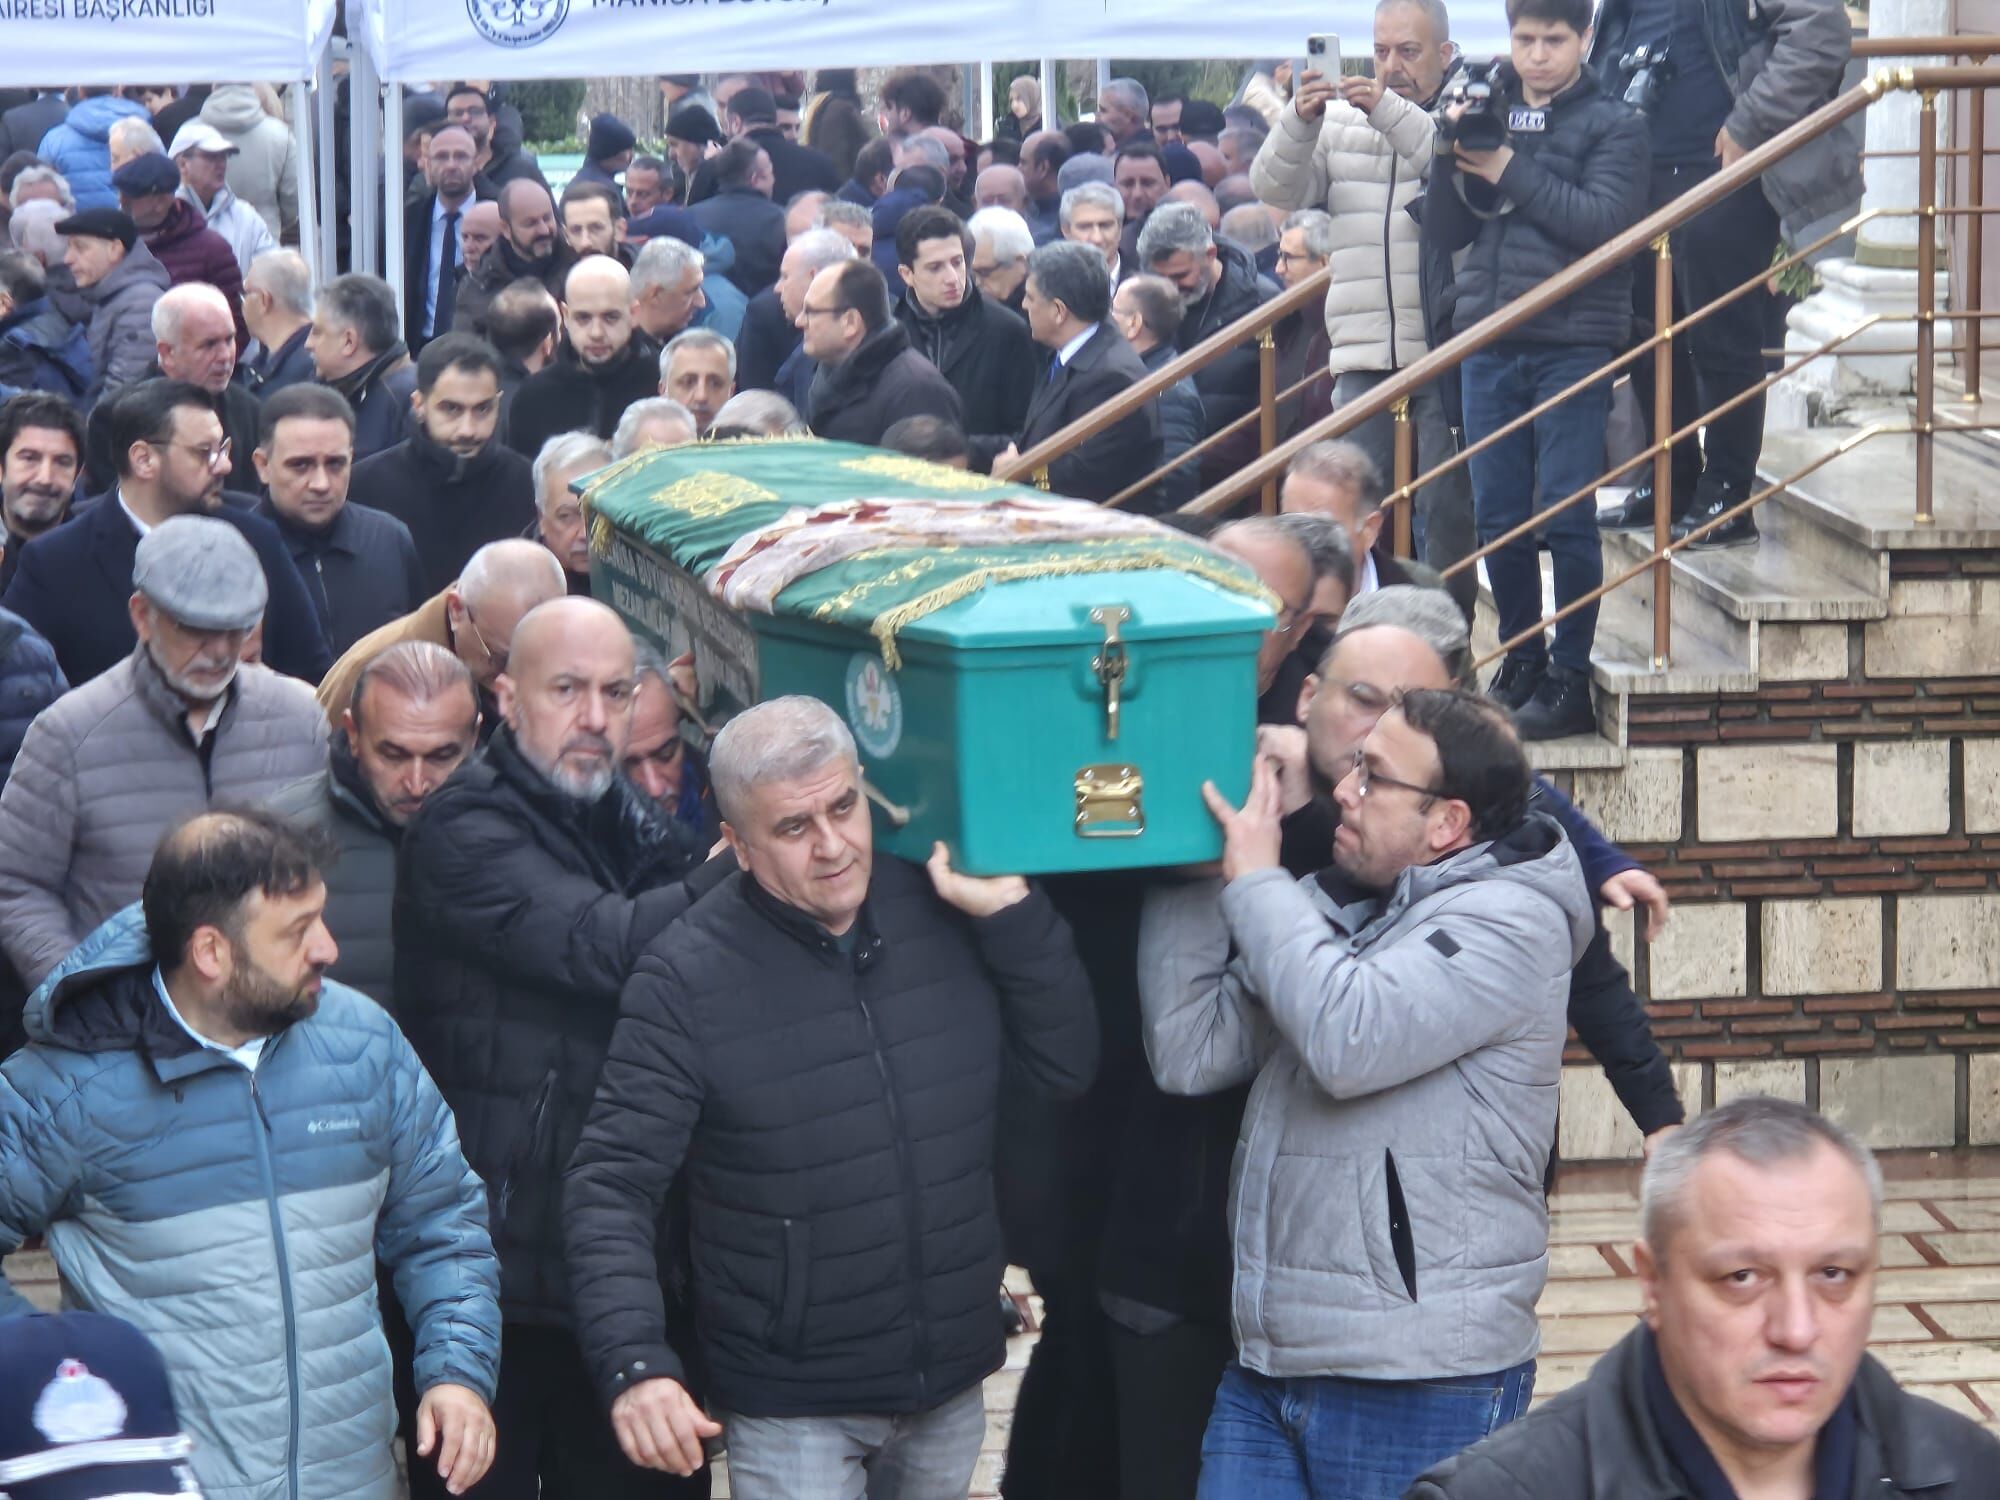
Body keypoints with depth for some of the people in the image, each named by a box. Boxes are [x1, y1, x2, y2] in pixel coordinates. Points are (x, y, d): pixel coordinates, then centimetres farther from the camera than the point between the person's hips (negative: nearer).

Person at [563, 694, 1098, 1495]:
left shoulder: (946, 916, -3)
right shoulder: (687, 976, -15)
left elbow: (1067, 1067, 1)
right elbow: (613, 1183, -16)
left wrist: (1013, 912, -11)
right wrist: (634, 1363, -30)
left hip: (953, 1381, 4)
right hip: (790, 1405, -4)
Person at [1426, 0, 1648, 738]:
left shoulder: (1612, 125, 0)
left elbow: (1605, 221, -14)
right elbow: (1447, 231, 9)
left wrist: (1511, 172, -15)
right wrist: (1452, 156, -7)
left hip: (1574, 344, -4)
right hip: (1490, 342, 4)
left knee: (1566, 514, -4)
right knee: (1498, 515, 8)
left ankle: (1571, 679, 4)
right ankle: (1520, 659, 21)